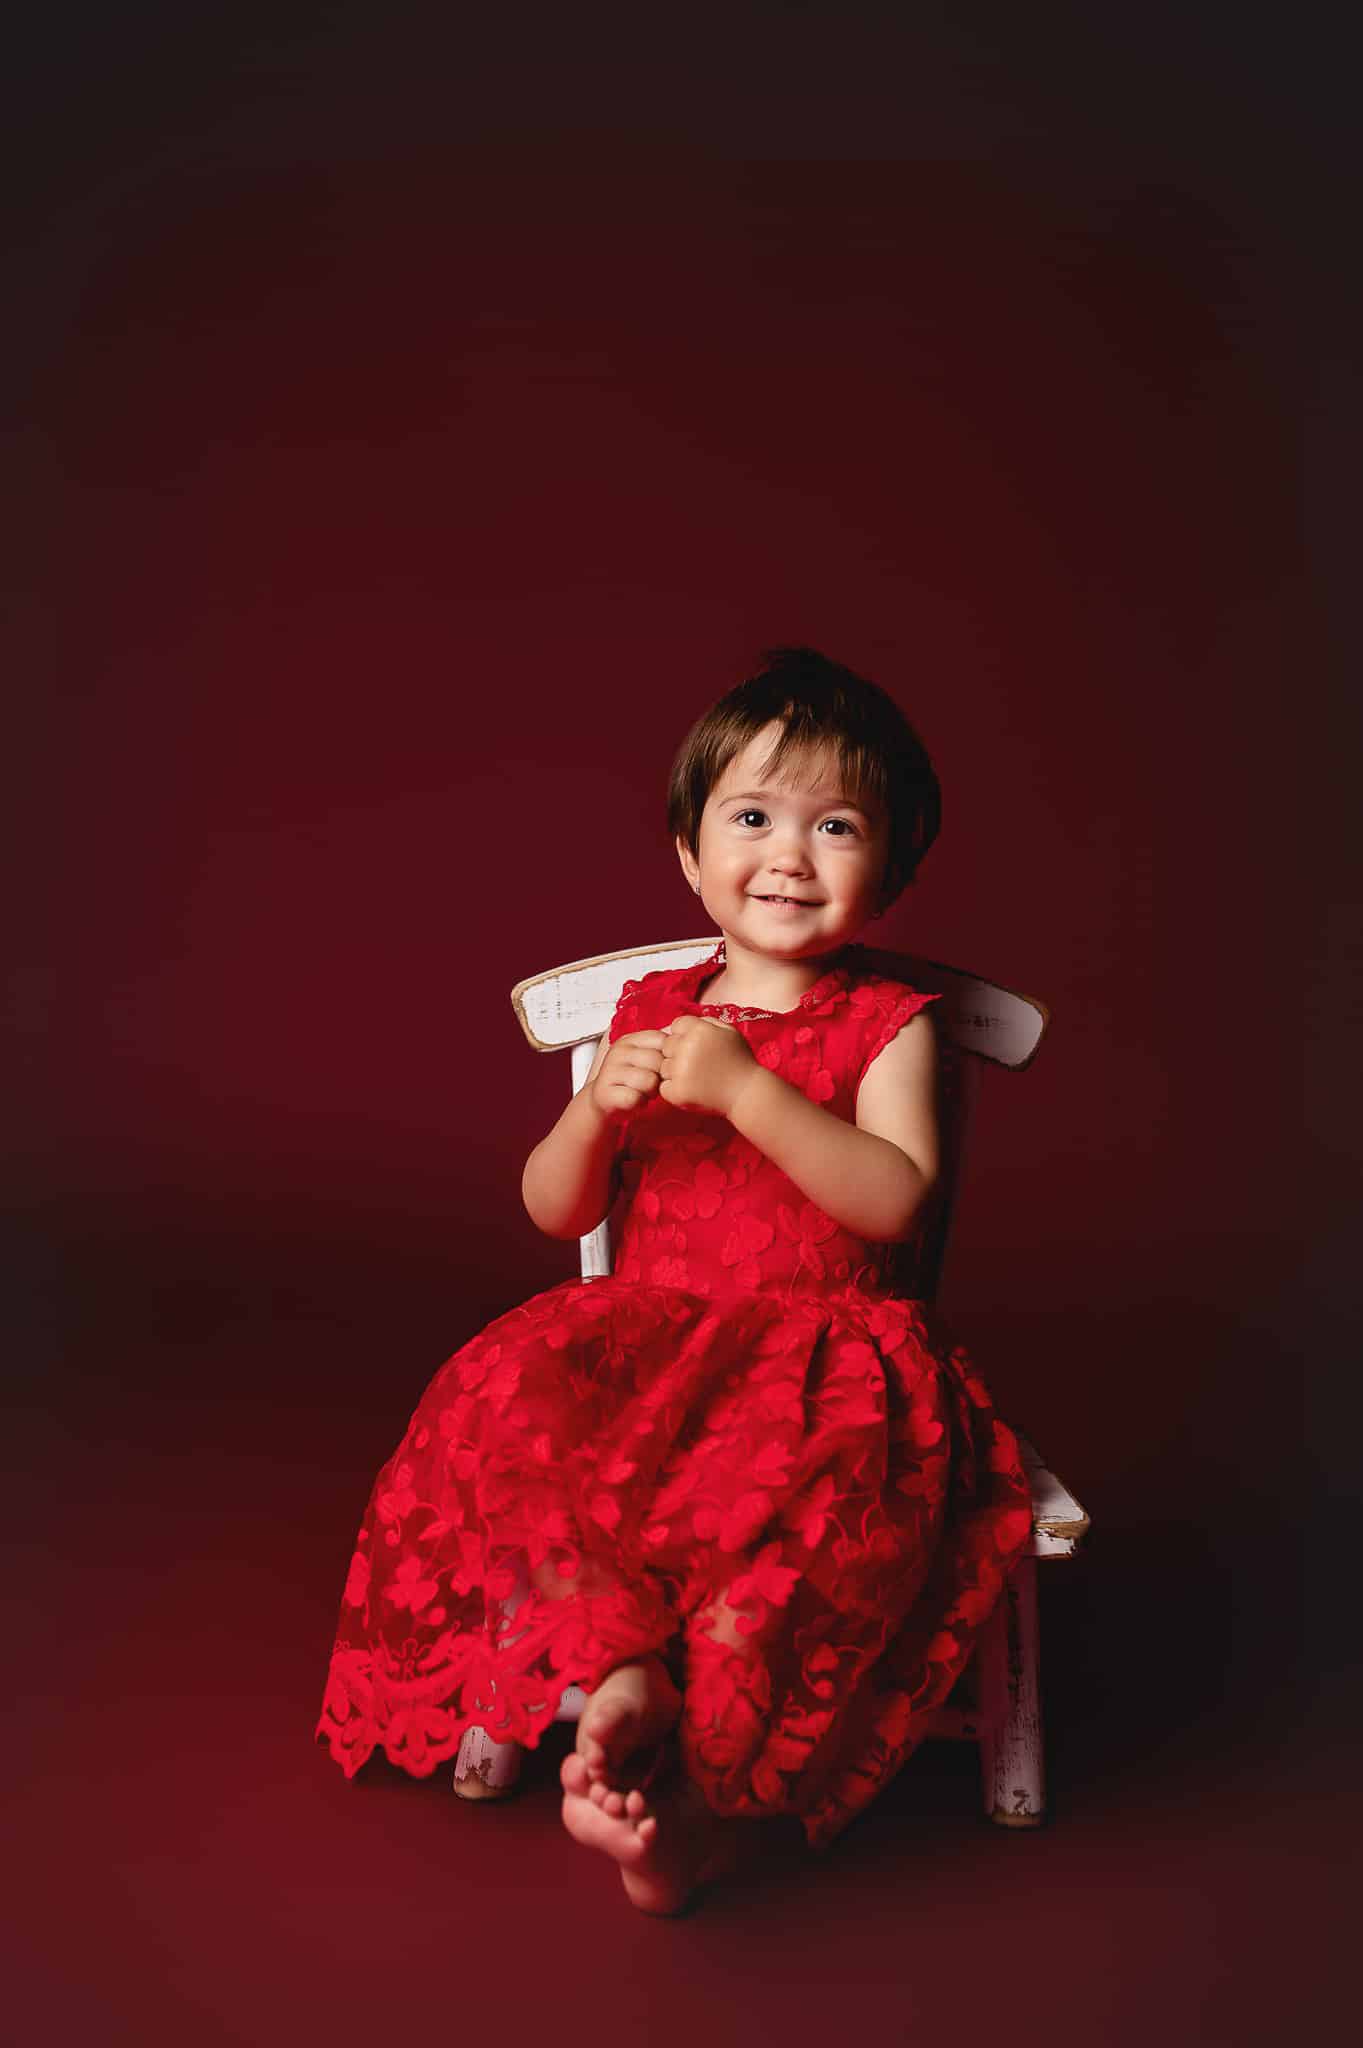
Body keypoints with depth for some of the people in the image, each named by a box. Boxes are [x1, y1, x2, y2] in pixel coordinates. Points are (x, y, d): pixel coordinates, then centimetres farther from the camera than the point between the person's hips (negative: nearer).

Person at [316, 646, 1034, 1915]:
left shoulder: (889, 1026, 2)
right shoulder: (650, 1011, 12)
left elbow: (896, 1202, -15)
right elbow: (555, 1210, 11)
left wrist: (745, 1091, -22)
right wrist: (597, 1110, -10)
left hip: (826, 1349, -3)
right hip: (645, 1337, 4)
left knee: (804, 1475, -36)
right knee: (515, 1410, -27)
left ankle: (714, 1788, -28)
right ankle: (622, 1673, -25)